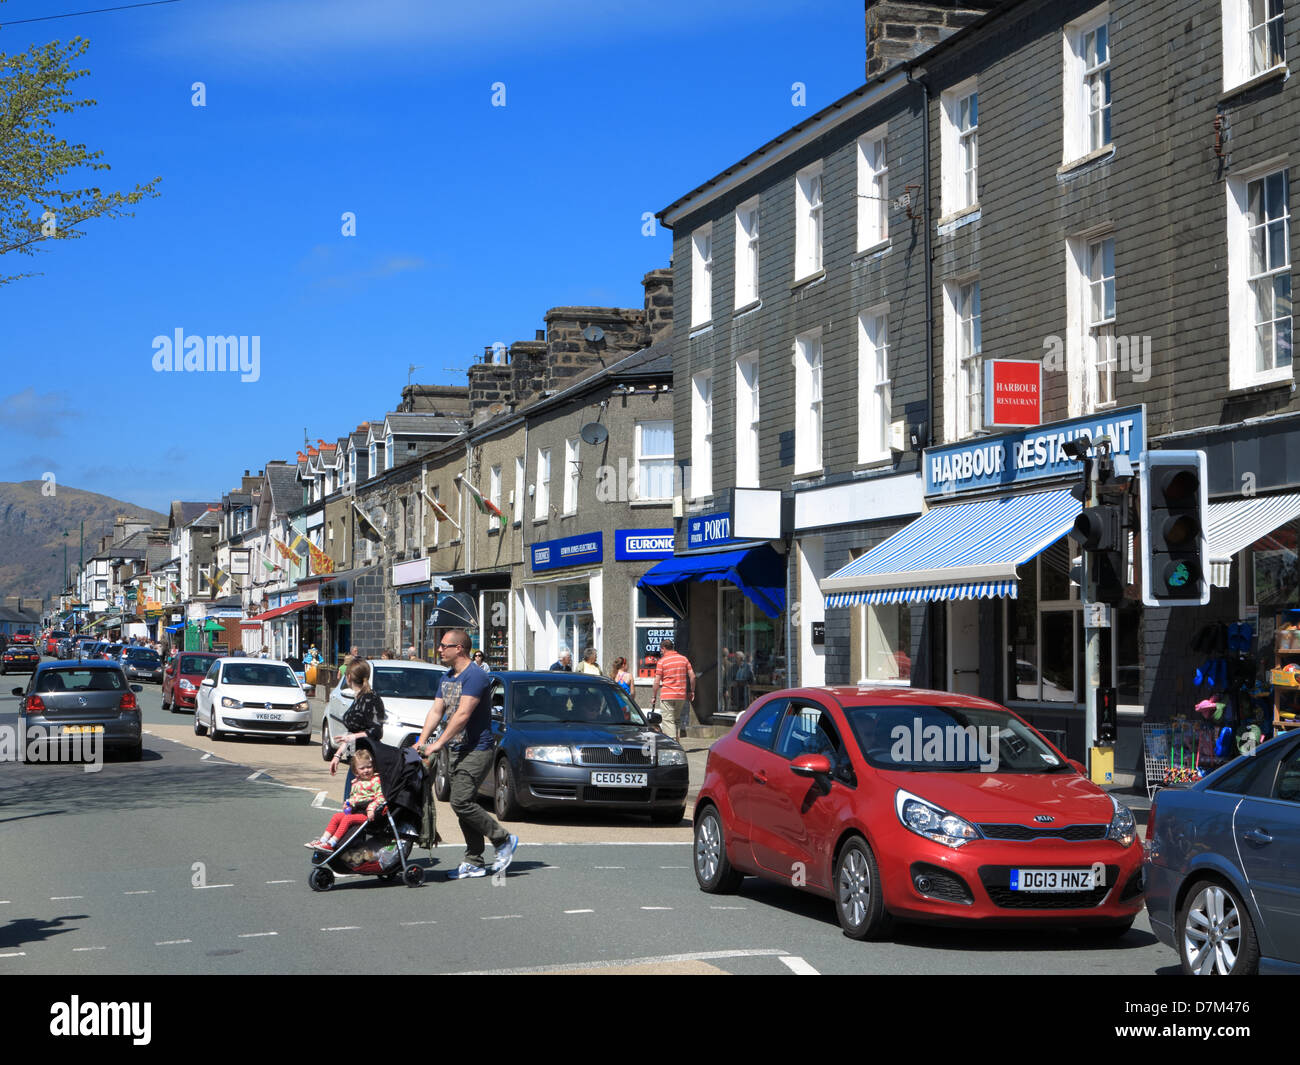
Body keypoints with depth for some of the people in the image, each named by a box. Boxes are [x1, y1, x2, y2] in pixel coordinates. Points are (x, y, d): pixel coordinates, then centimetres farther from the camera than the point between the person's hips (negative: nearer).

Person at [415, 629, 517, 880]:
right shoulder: (446, 678, 15)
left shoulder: (475, 676, -16)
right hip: (457, 751, 9)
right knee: (464, 804, 7)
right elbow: (436, 710, 12)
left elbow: (462, 715, -22)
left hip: (477, 750, -9)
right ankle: (474, 862, 11)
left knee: (461, 802, -16)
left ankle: (504, 840, -3)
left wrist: (438, 744, -24)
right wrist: (422, 741, -2)